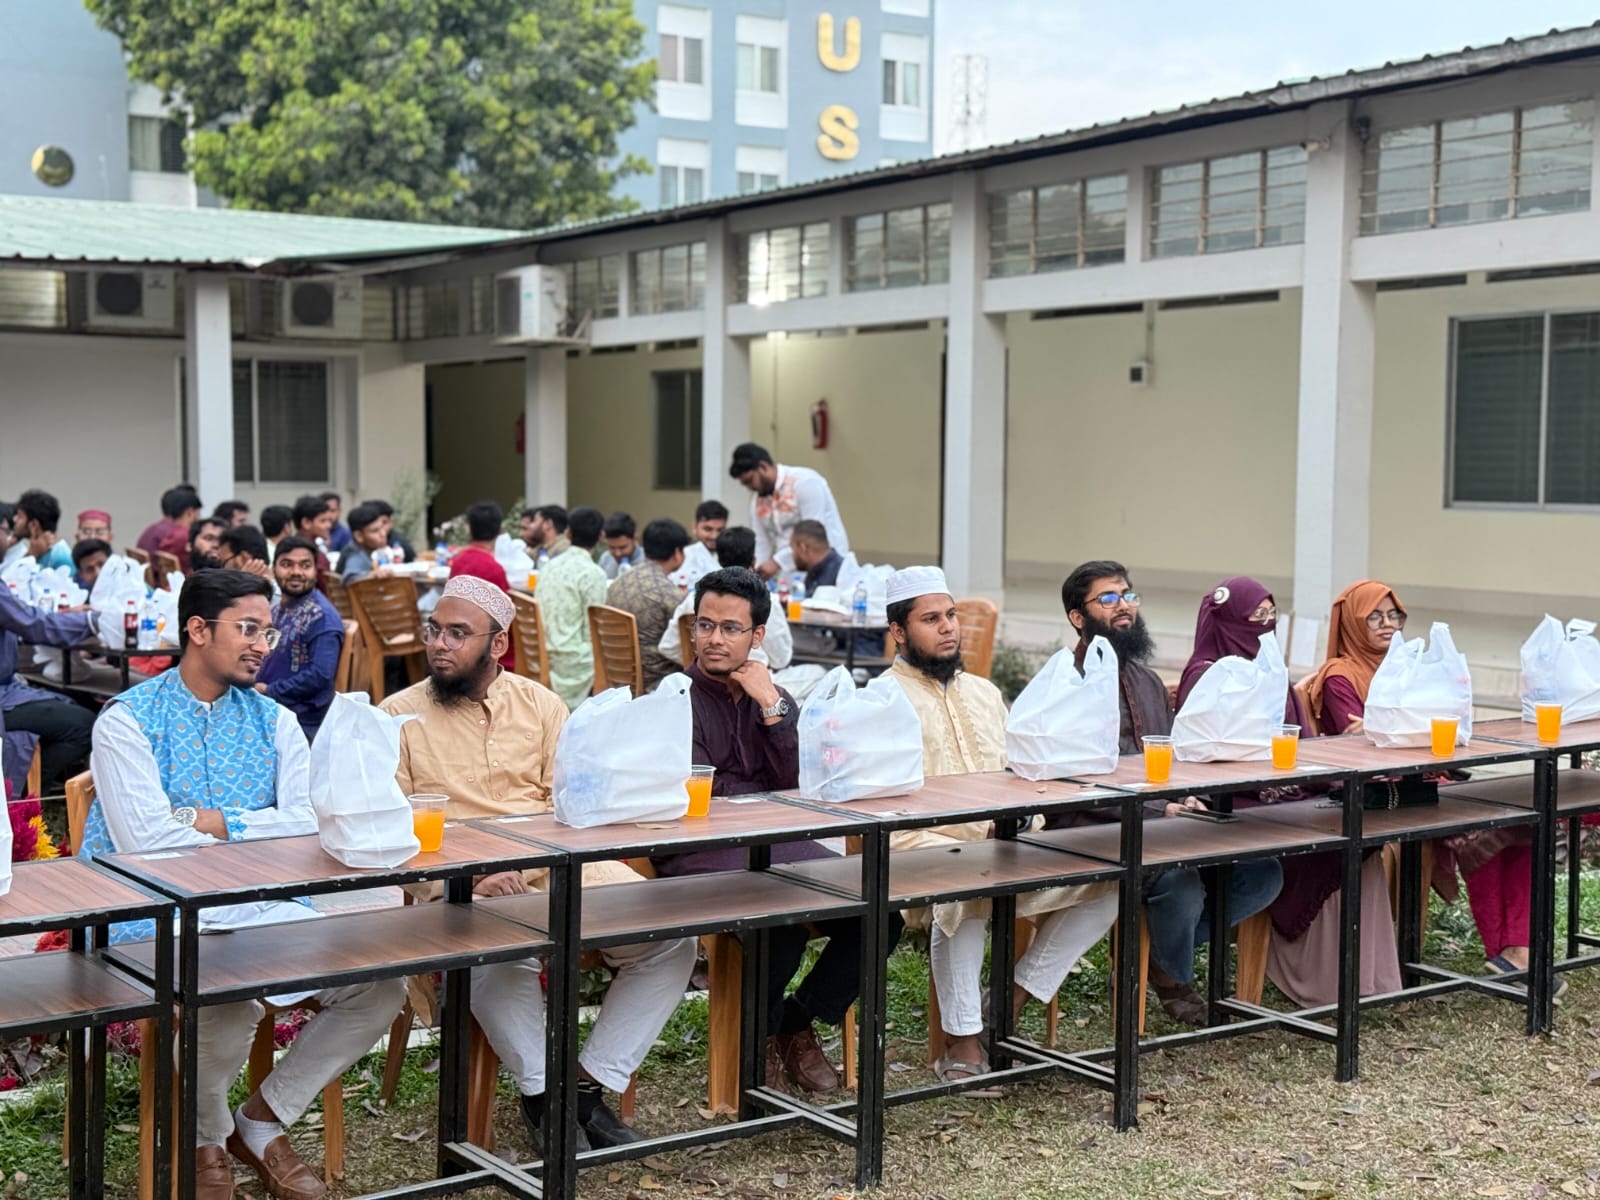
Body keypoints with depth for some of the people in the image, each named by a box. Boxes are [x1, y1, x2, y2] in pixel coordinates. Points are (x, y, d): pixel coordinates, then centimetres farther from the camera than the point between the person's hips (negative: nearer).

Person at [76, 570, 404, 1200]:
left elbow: (311, 823, -1)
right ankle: (206, 1136, 1)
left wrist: (220, 823, -14)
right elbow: (145, 841, -16)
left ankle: (262, 1121, 7)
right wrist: (260, 835, -12)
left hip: (260, 910, 5)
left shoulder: (273, 720, 12)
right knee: (227, 1005, -34)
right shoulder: (128, 720, -3)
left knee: (379, 984, -14)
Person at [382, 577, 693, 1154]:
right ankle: (539, 1091, -11)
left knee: (673, 934, -15)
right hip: (458, 881, -3)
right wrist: (469, 878, -19)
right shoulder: (401, 715, 4)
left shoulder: (540, 704, 13)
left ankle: (590, 1082, -3)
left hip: (554, 865, 4)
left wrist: (522, 866, -13)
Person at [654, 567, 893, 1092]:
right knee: (783, 918, -34)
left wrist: (772, 709, -7)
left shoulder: (775, 698, 16)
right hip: (698, 853, -5)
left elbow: (799, 786, 1)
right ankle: (761, 1034, -3)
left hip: (777, 845, 6)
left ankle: (798, 1024, 7)